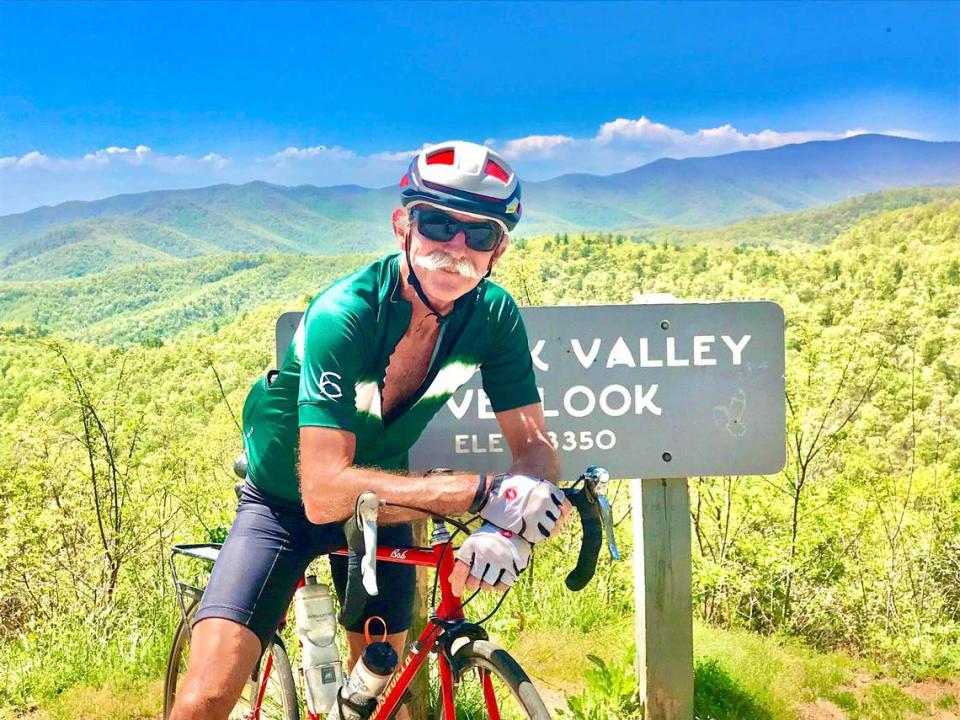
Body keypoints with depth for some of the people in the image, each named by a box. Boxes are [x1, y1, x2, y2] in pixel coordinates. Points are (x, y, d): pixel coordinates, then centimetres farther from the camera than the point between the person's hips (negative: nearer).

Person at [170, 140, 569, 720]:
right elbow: (324, 490, -39)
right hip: (287, 504, -4)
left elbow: (535, 446, -15)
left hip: (380, 504, 4)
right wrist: (486, 492, -44)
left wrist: (508, 528, -38)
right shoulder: (342, 316, -33)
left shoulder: (495, 315, -18)